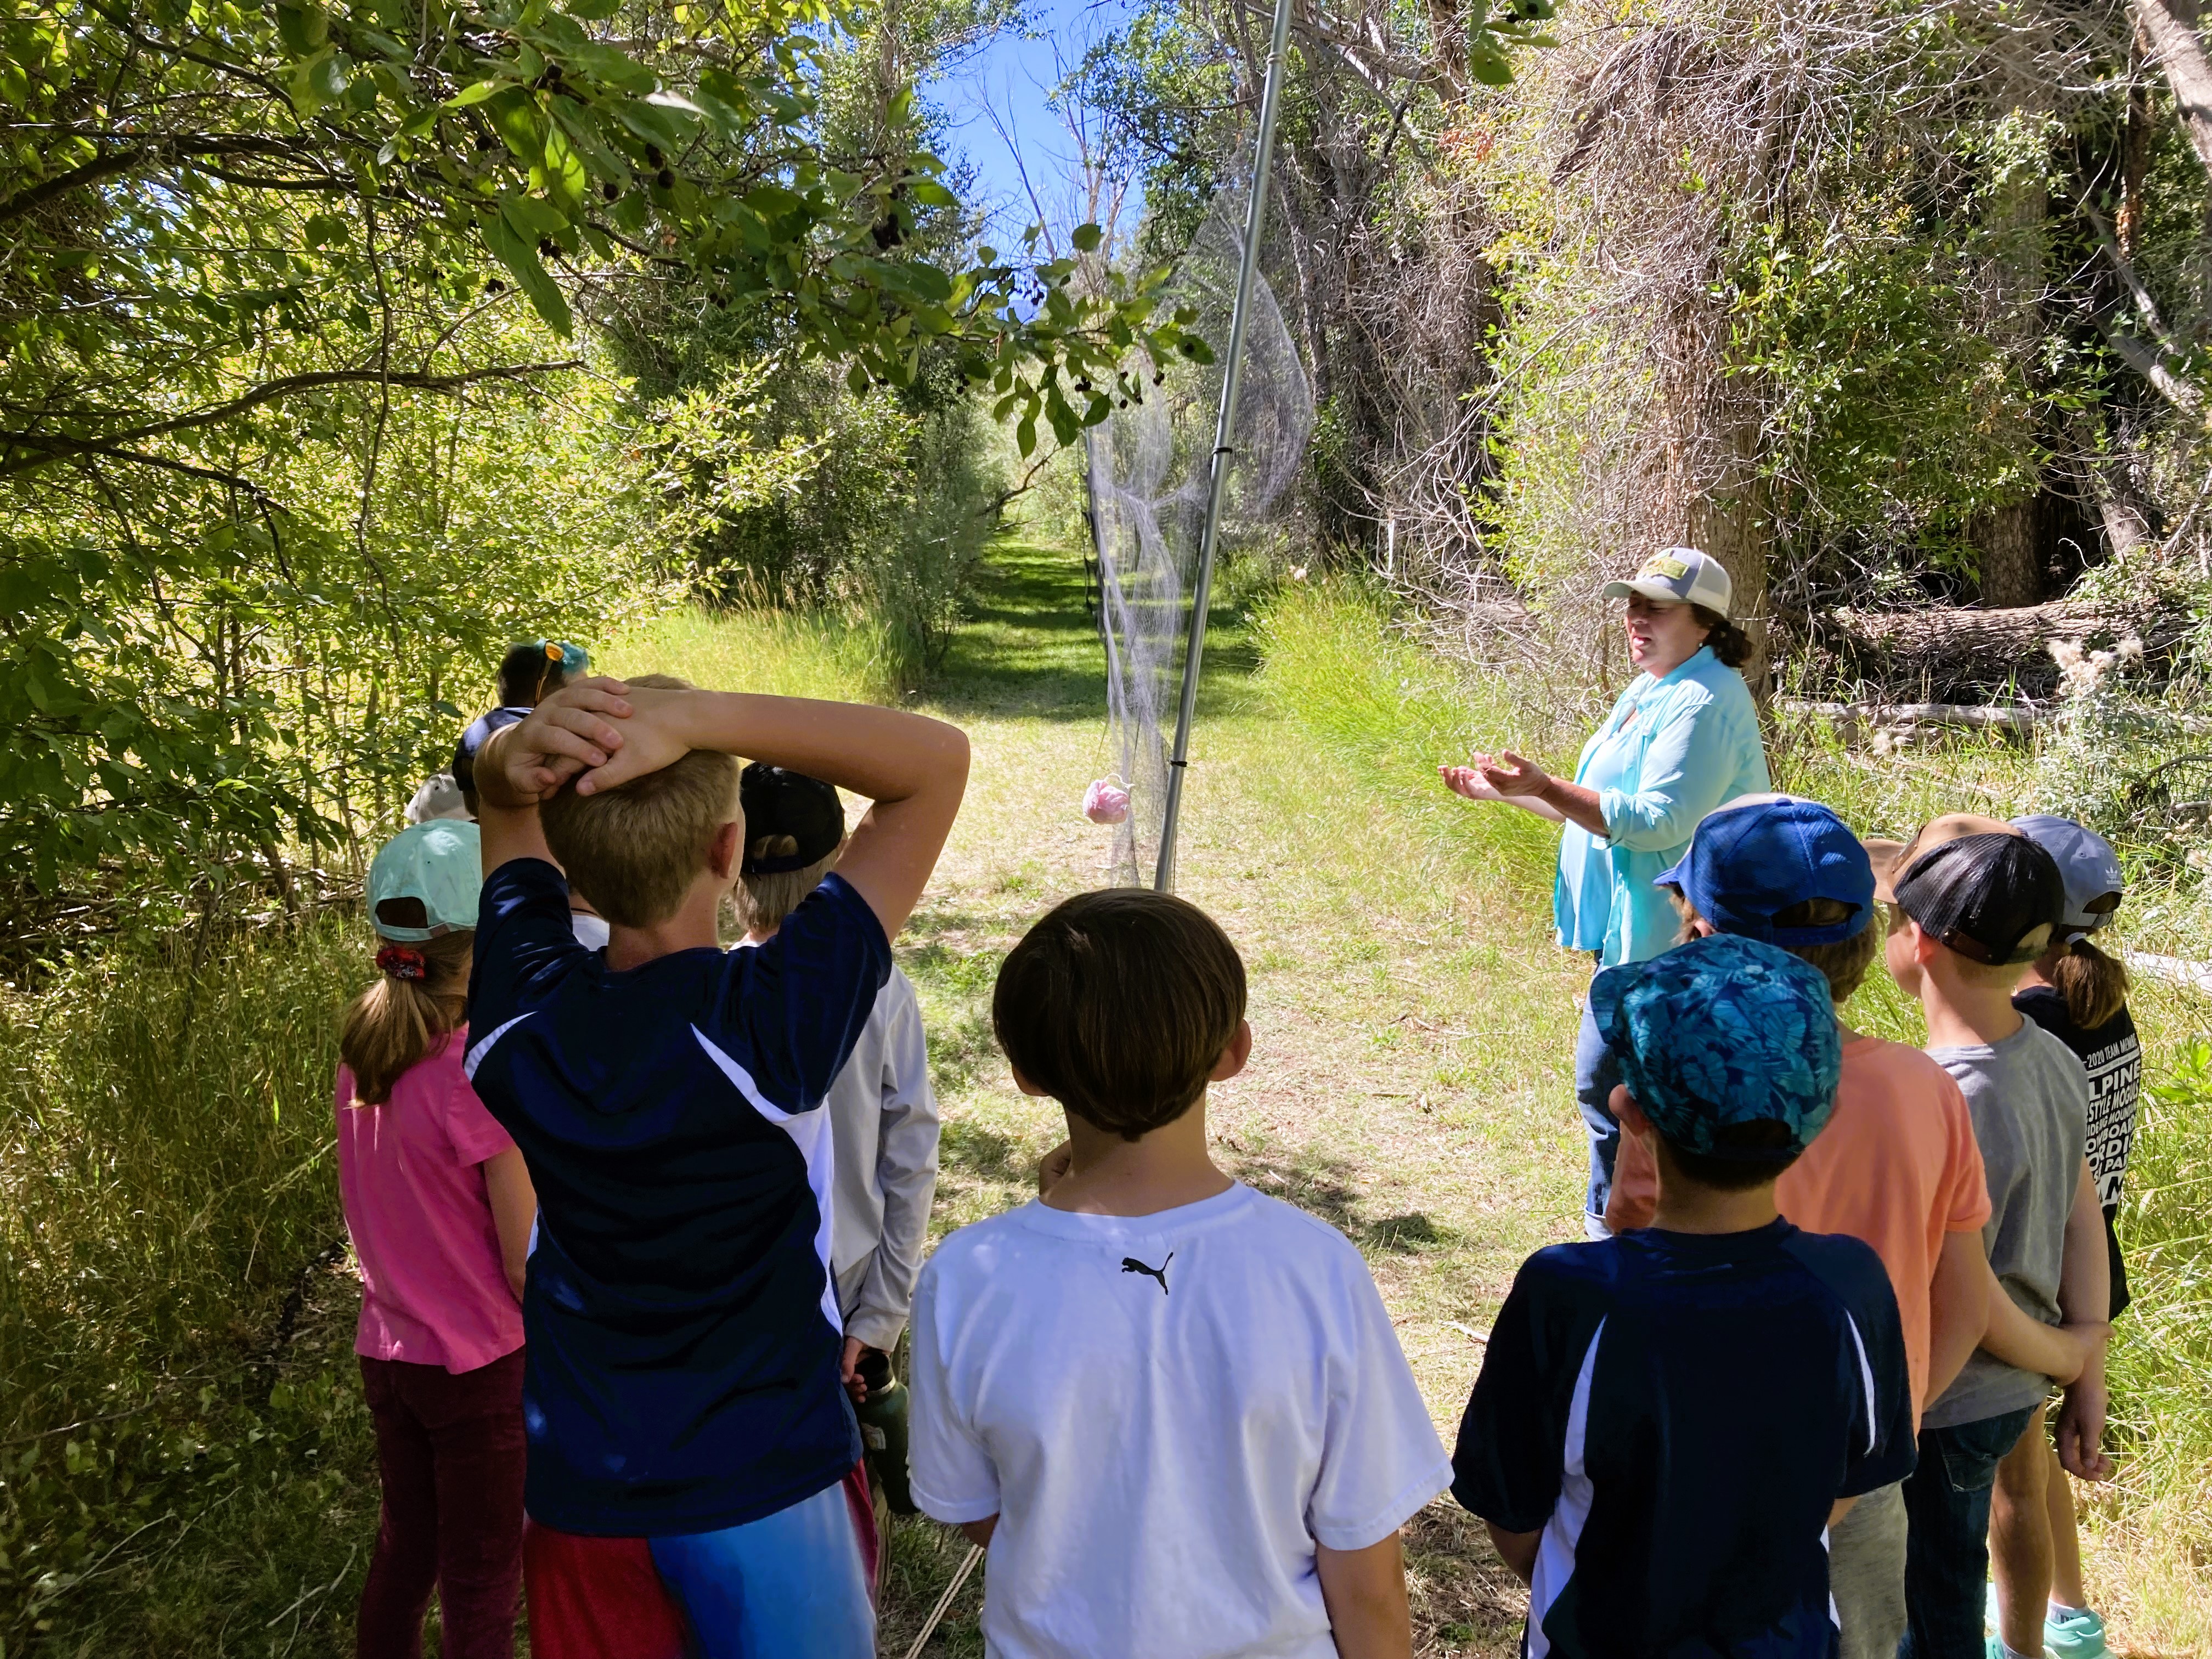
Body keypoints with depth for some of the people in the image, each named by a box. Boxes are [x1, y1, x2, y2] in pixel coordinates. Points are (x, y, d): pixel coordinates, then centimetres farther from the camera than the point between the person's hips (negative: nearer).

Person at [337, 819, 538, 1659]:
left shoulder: (362, 1050, -4)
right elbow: (529, 1264, -18)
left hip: (386, 1352, 6)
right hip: (481, 1364, -6)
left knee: (402, 1547, 24)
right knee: (482, 1577, 11)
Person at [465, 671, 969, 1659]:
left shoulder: (521, 1009, -16)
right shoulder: (771, 1021, -28)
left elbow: (502, 801, 2)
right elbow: (938, 760, -24)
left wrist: (519, 756, -23)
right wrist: (692, 716, -34)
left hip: (578, 1484, 4)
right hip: (763, 1484, -3)